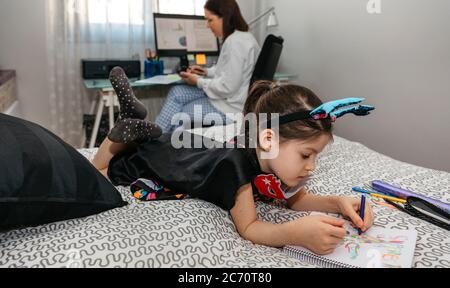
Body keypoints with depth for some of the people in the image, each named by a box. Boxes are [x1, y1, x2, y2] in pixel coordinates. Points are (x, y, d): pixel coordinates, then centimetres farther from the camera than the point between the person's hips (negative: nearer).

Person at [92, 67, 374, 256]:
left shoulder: (276, 158, -24)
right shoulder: (236, 163, -46)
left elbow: (297, 199, -10)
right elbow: (248, 228, -45)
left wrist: (338, 202, -28)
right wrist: (296, 232, -63)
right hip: (159, 156, -5)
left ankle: (135, 117, 33)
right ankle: (134, 132, 17)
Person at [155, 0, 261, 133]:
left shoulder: (236, 42, -23)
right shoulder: (239, 36, 8)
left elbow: (227, 87, -25)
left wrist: (198, 82, -11)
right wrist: (207, 72, 11)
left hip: (231, 105, -10)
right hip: (229, 96, 10)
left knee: (178, 113, 0)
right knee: (176, 93, 3)